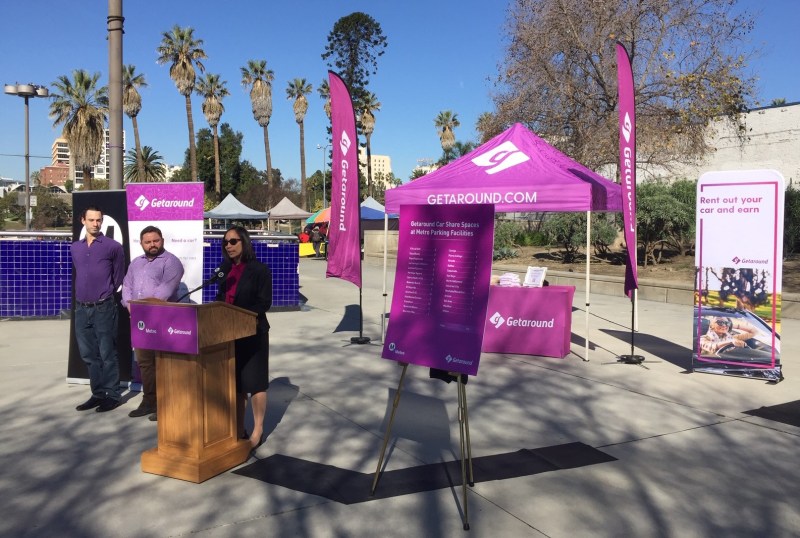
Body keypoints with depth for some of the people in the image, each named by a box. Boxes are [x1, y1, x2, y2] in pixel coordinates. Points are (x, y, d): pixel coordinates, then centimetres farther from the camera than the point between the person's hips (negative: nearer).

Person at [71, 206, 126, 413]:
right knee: (89, 354, 10)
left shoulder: (113, 247, -4)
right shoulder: (75, 248, 11)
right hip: (81, 308, 5)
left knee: (107, 354, -2)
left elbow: (118, 277, 5)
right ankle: (98, 394, 20)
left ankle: (112, 395, 6)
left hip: (103, 308, -5)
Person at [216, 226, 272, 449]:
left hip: (252, 333, -6)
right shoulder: (226, 271, 11)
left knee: (254, 381, 0)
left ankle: (257, 431, 11)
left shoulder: (259, 270, -7)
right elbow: (221, 300, 15)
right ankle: (239, 430, 23)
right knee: (235, 382, 12)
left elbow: (264, 303, -11)